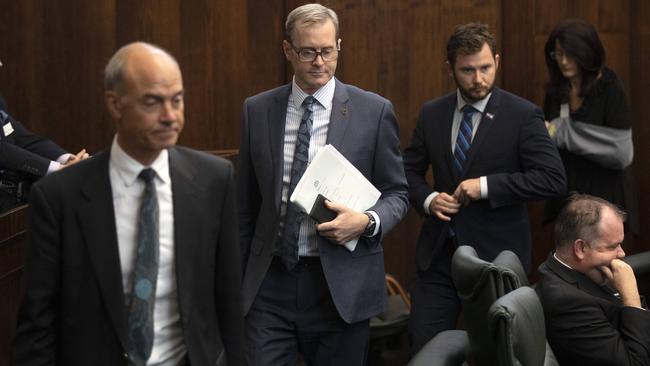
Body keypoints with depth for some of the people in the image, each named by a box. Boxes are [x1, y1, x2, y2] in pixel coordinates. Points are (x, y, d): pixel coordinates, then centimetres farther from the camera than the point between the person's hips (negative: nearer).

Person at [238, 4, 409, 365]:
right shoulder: (257, 110, 5)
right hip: (270, 282, 1)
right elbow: (246, 201, 10)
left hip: (341, 284, -1)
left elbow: (396, 193, 5)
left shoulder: (373, 111, -2)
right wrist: (238, 275, 10)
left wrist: (368, 222, -16)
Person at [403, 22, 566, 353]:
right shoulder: (431, 114, 6)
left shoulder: (523, 115, -7)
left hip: (496, 254, -3)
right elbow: (410, 170, 15)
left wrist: (486, 186, -19)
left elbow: (552, 178, -14)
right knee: (423, 349, 3)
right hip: (438, 252, 4)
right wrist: (427, 199, -6)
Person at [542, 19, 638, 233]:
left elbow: (622, 152, -16)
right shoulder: (555, 90, 6)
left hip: (604, 197, -5)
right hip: (565, 194, 5)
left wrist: (565, 131, -15)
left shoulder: (609, 89, -10)